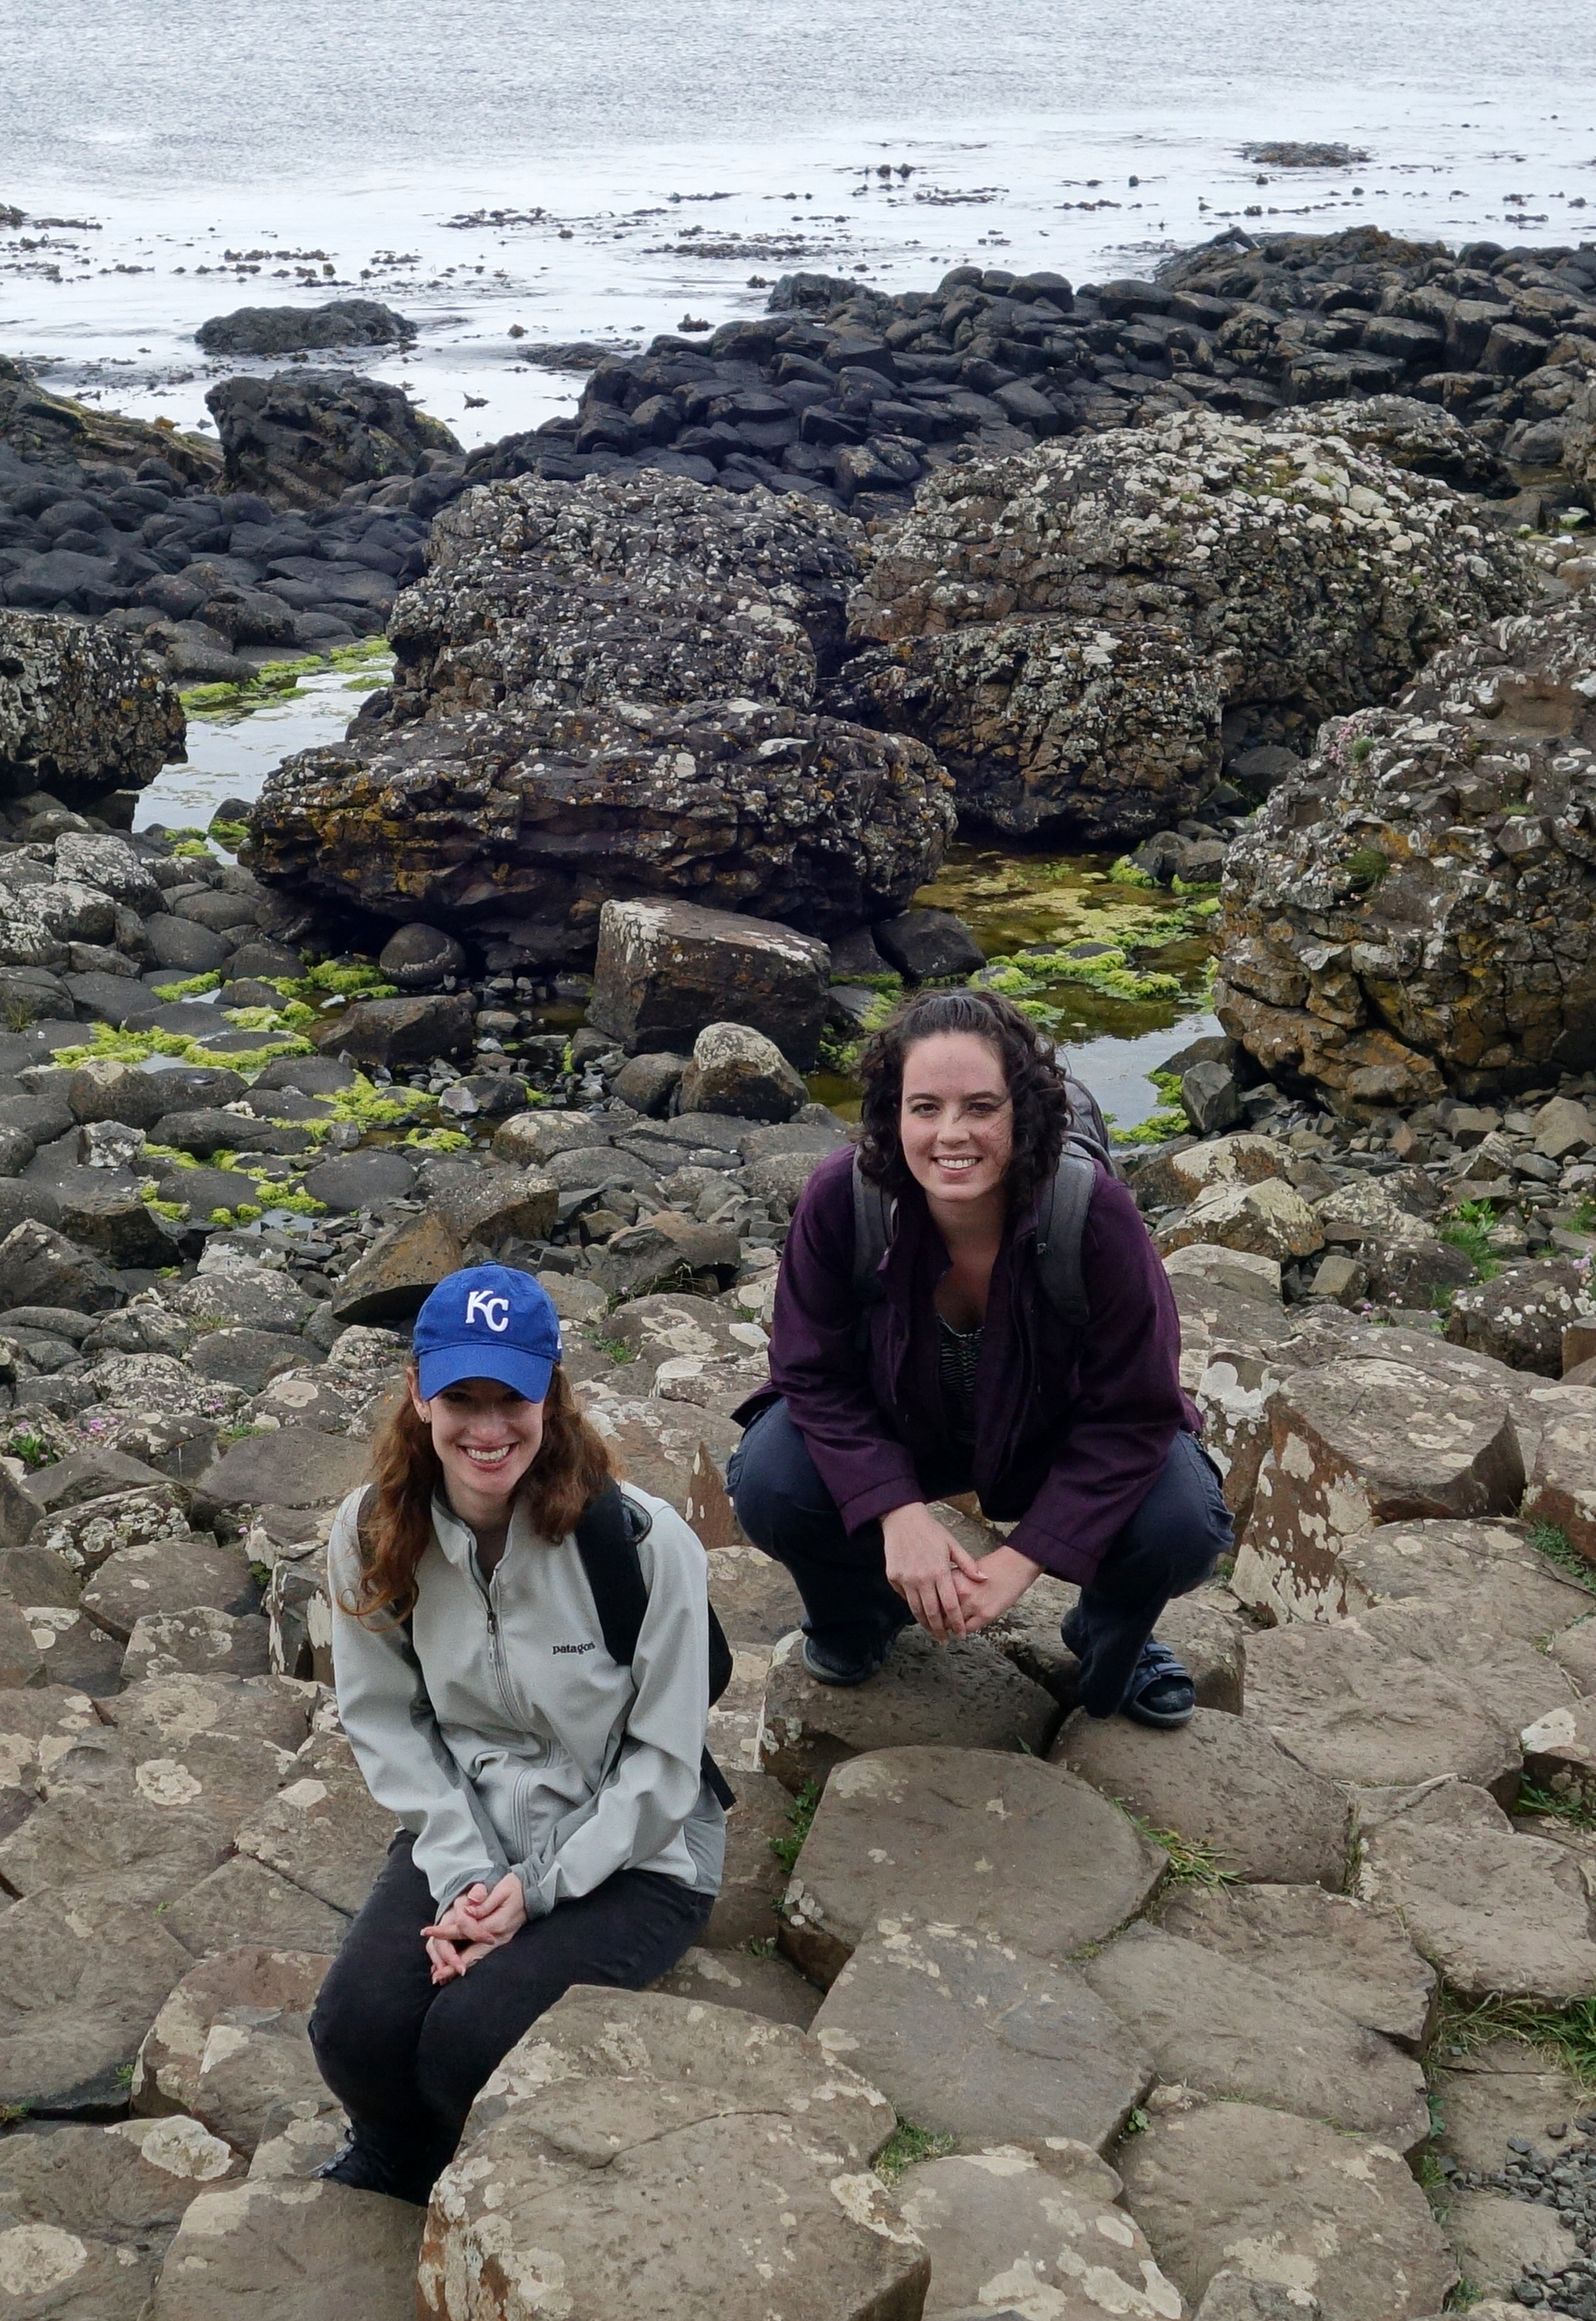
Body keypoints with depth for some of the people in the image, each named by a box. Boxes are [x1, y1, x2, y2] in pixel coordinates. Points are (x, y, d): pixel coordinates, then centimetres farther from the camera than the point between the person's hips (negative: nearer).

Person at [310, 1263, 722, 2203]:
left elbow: (666, 1759, -14)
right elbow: (389, 1721, -1)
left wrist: (539, 1887, -18)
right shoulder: (375, 1533, -9)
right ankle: (398, 2162, 17)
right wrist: (463, 1875, -13)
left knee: (467, 2039, -24)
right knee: (357, 2027, -19)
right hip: (466, 1834, 4)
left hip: (632, 1856, -3)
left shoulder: (645, 1542, -22)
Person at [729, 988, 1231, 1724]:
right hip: (895, 1429, 1)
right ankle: (859, 1610, 12)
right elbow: (814, 1374, -17)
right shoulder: (840, 1199, -28)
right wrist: (898, 1514, -31)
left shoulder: (1093, 1213, -32)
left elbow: (1132, 1413, -23)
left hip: (1059, 1440, -1)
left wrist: (1019, 1560, -29)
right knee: (768, 1484, -26)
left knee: (1181, 1527, -27)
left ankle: (1111, 1638, 12)